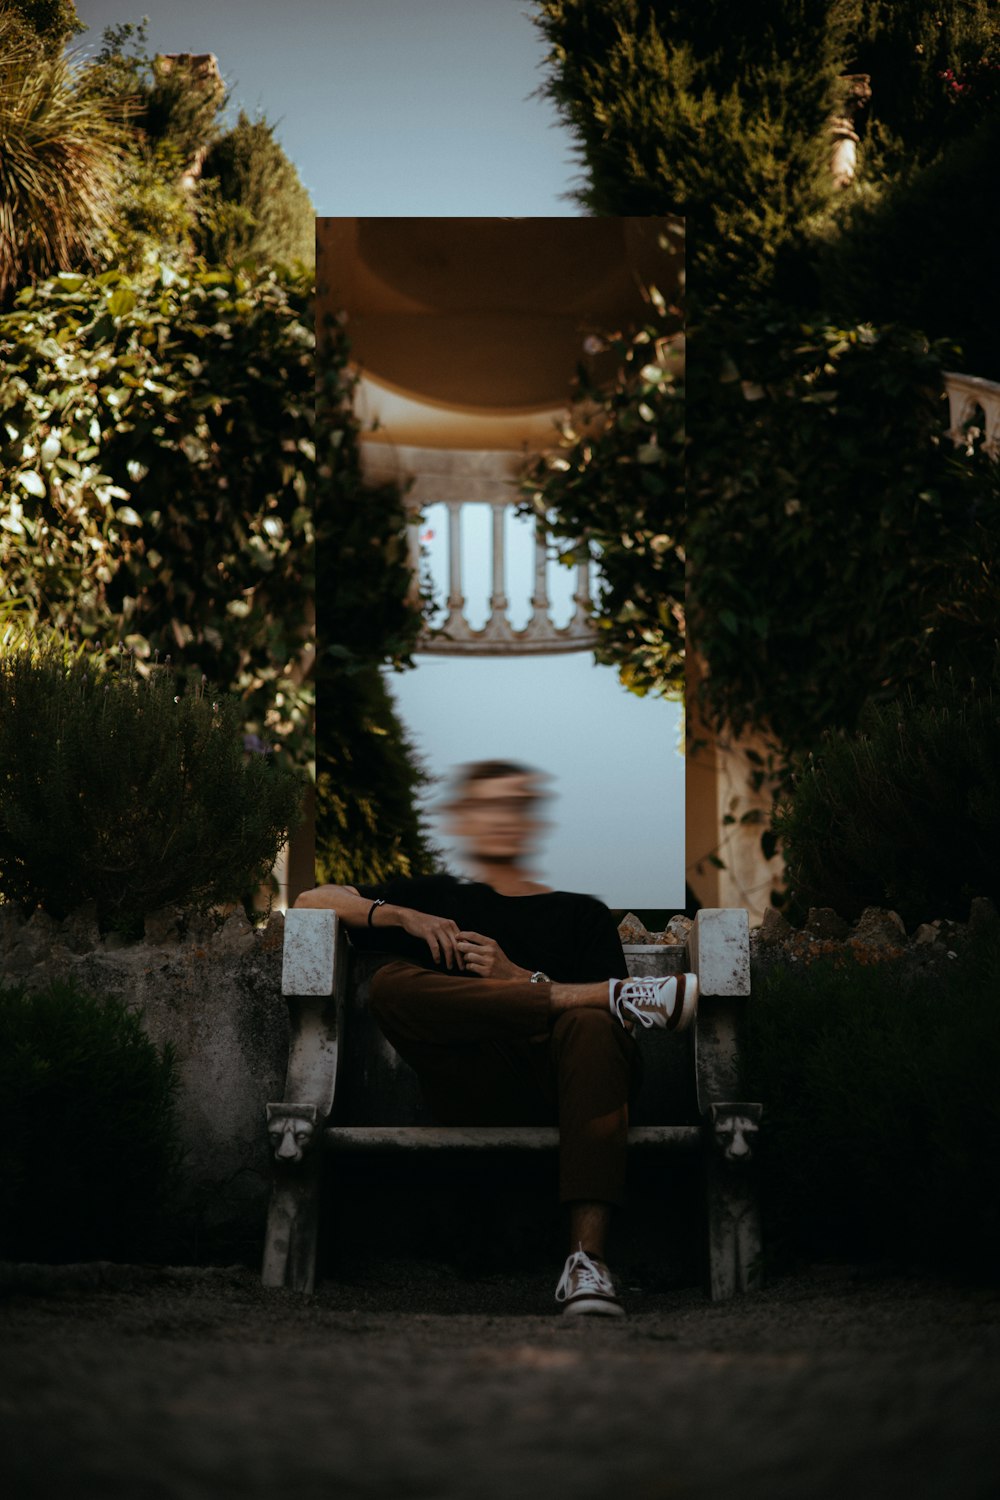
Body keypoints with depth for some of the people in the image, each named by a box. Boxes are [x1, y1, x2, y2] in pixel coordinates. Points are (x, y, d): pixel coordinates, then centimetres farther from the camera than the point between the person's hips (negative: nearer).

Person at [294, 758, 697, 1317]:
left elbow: (622, 1026, 9)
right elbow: (314, 899, 19)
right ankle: (615, 993, -27)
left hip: (562, 1084, -1)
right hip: (478, 1093, 1)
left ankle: (588, 1256, -49)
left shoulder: (582, 913, 25)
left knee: (591, 1025, -36)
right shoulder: (436, 897, 29)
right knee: (392, 981, -25)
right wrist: (403, 916, 2)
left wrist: (518, 977, -4)